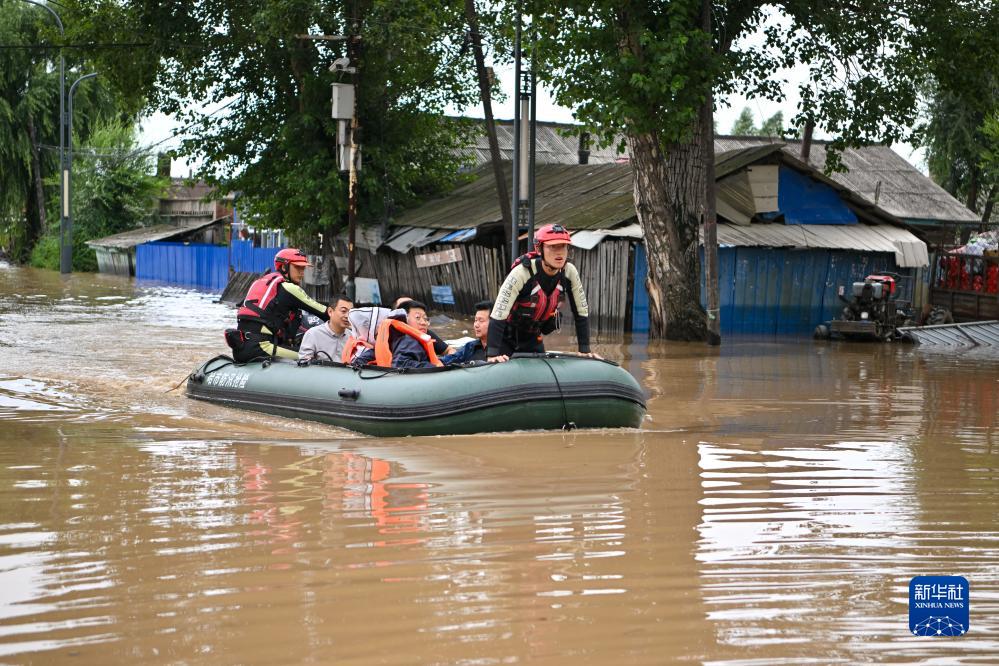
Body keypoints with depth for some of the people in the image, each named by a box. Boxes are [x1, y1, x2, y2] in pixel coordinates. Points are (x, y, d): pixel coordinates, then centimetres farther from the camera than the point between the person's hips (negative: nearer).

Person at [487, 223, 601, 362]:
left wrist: (585, 350, -11)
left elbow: (581, 313, -6)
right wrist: (492, 354, -40)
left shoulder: (569, 273, -15)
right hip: (506, 336, -5)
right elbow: (497, 315, -33)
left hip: (533, 337, 5)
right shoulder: (522, 272, -30)